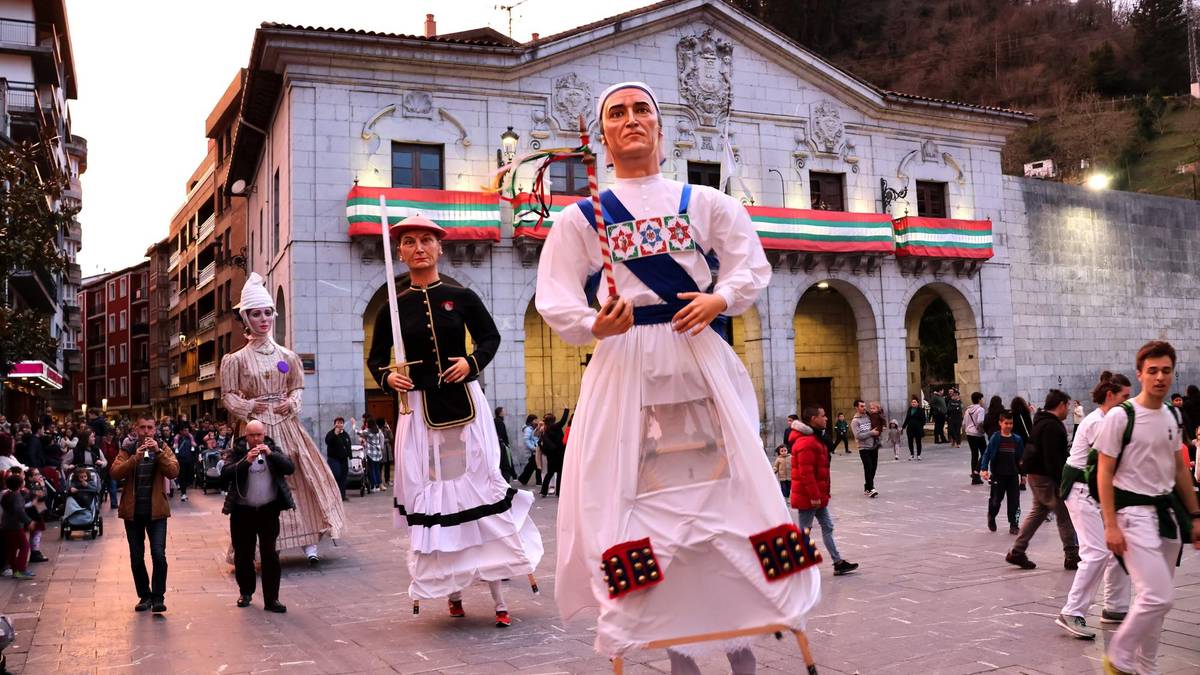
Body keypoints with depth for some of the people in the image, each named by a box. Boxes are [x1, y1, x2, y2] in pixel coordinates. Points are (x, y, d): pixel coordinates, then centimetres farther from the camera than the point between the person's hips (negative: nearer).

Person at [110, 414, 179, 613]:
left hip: (156, 510, -2)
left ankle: (158, 597, -4)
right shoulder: (127, 451, 5)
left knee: (158, 554, -12)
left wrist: (158, 451, -21)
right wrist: (136, 457, -24)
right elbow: (115, 473, -11)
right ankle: (144, 595, 21)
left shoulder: (163, 448, 3)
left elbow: (173, 472, -12)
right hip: (132, 511, 2)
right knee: (136, 558, 8)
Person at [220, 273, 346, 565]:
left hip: (285, 424, 3)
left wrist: (292, 403, -5)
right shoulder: (236, 359, 0)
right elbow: (228, 395, 2)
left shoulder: (287, 356, 7)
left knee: (301, 477, -1)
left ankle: (309, 543, 5)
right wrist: (248, 406, -15)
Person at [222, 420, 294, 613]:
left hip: (268, 510, 0)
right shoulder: (237, 451, 0)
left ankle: (271, 599, 1)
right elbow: (225, 474, -13)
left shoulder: (272, 449, 4)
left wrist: (271, 454, -18)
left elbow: (290, 468, -7)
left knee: (270, 555, -2)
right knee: (243, 554, 10)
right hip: (242, 510, 0)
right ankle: (245, 592, 29)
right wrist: (246, 460, -24)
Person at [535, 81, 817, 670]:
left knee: (726, 483, -1)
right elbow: (556, 301, 0)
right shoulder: (580, 217, 6)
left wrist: (720, 299, -14)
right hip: (624, 363, -1)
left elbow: (750, 269, 7)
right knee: (641, 495, -2)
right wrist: (595, 325, -20)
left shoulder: (706, 203, 10)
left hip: (699, 356, 1)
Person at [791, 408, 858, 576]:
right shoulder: (807, 443, -22)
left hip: (817, 496, 11)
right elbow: (806, 473, -26)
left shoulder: (813, 439, 14)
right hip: (808, 497, -11)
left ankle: (838, 563, 20)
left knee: (827, 527, 14)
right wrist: (814, 495, -24)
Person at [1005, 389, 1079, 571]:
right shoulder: (1051, 426, -19)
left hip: (1036, 474, 11)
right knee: (1065, 514, 0)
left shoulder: (1042, 422, 15)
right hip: (1045, 476, -11)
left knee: (1038, 512, 15)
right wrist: (1061, 481, -22)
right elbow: (1053, 458, -24)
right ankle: (1072, 556, 8)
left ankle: (1017, 552, 15)